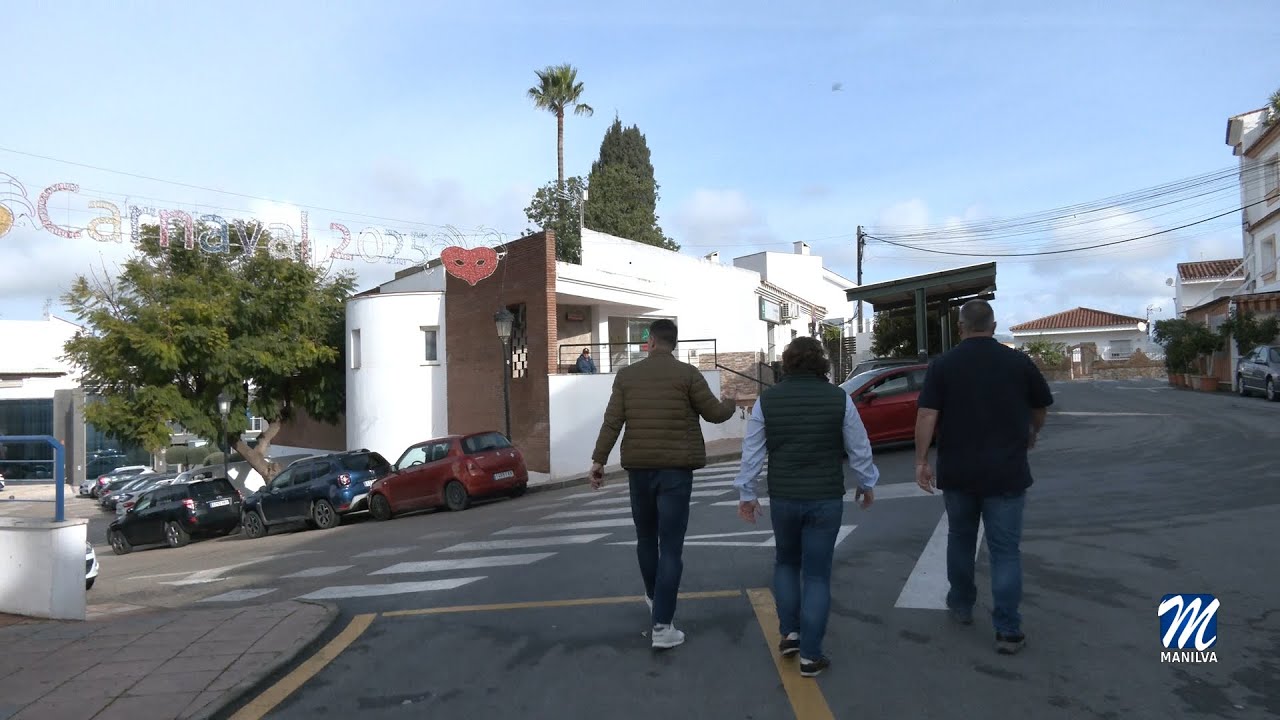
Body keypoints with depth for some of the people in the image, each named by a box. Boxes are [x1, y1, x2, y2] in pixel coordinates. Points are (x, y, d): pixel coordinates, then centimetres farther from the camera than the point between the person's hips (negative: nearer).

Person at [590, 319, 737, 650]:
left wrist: (598, 460, 3)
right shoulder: (687, 373, -5)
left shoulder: (627, 375, 3)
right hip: (675, 468, -3)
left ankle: (654, 597, 42)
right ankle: (662, 625, -4)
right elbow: (714, 413, 1)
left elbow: (612, 421, -1)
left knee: (646, 536, 22)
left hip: (638, 466, 3)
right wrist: (730, 404, 22)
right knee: (670, 547, -1)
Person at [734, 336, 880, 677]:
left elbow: (751, 451, 1)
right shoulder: (839, 398, -6)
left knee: (786, 563, 23)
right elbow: (859, 448, 2)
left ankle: (789, 632, 22)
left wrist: (746, 493, 12)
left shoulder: (767, 399, -3)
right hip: (826, 498, -1)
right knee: (817, 574, 6)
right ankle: (810, 655, 8)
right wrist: (866, 484, 18)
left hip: (783, 498, 1)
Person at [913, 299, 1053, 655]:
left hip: (957, 472, 1)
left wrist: (921, 461, -5)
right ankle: (1008, 630, 3)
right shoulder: (1019, 361, -1)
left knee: (960, 539, 20)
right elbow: (1041, 407, 12)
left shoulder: (943, 364, -4)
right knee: (1005, 550, 4)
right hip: (1006, 473, -1)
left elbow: (927, 415, -11)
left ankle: (961, 605, 34)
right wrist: (1032, 434, 32)